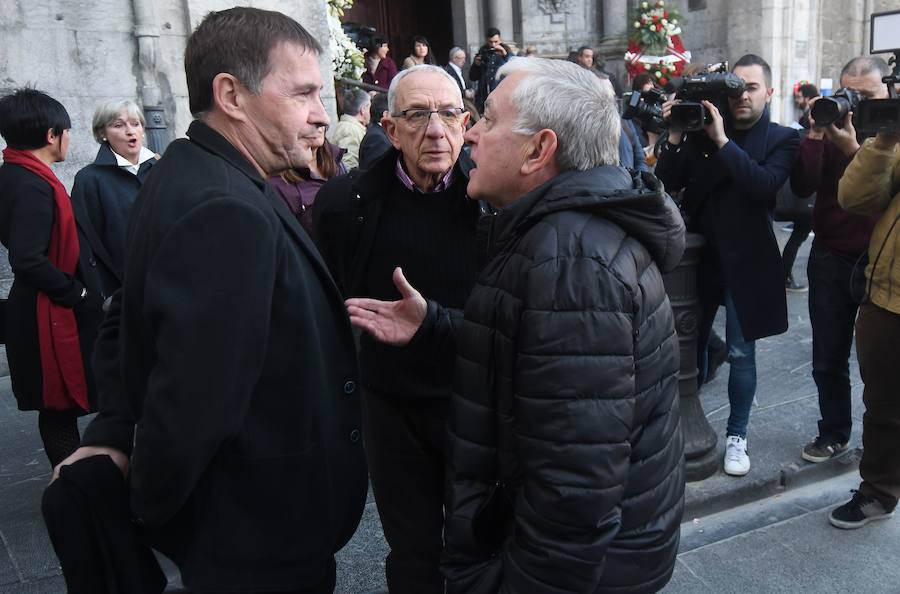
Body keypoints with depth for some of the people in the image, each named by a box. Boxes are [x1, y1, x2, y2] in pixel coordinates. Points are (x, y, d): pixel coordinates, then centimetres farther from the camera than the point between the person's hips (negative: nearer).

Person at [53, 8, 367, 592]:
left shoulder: (188, 175, 3)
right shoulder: (229, 212, -30)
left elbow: (129, 320, 10)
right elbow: (193, 405, -31)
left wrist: (113, 433, 6)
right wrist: (150, 510, -14)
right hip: (260, 542, -8)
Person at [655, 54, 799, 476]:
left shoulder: (781, 140, -2)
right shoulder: (702, 129, 3)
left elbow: (766, 185, -21)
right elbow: (669, 183, -3)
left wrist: (723, 141, -25)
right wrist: (675, 138, -17)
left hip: (745, 260, -2)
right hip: (700, 255, 2)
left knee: (740, 353, 4)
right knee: (691, 344, 13)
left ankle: (736, 436, 20)